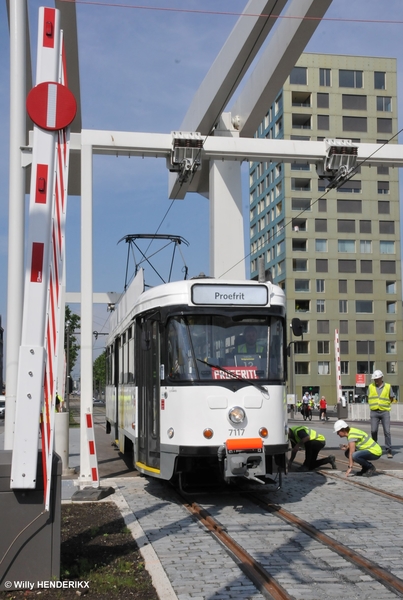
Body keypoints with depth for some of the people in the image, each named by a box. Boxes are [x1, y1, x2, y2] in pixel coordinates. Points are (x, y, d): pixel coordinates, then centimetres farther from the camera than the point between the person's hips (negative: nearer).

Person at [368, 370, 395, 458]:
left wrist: (385, 405, 6)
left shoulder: (388, 387, 1)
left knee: (387, 432, -5)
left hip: (385, 412, -1)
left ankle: (389, 451, -2)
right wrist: (374, 405, 10)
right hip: (374, 412, 1)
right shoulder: (370, 387, 5)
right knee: (373, 431, -5)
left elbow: (392, 398, 12)